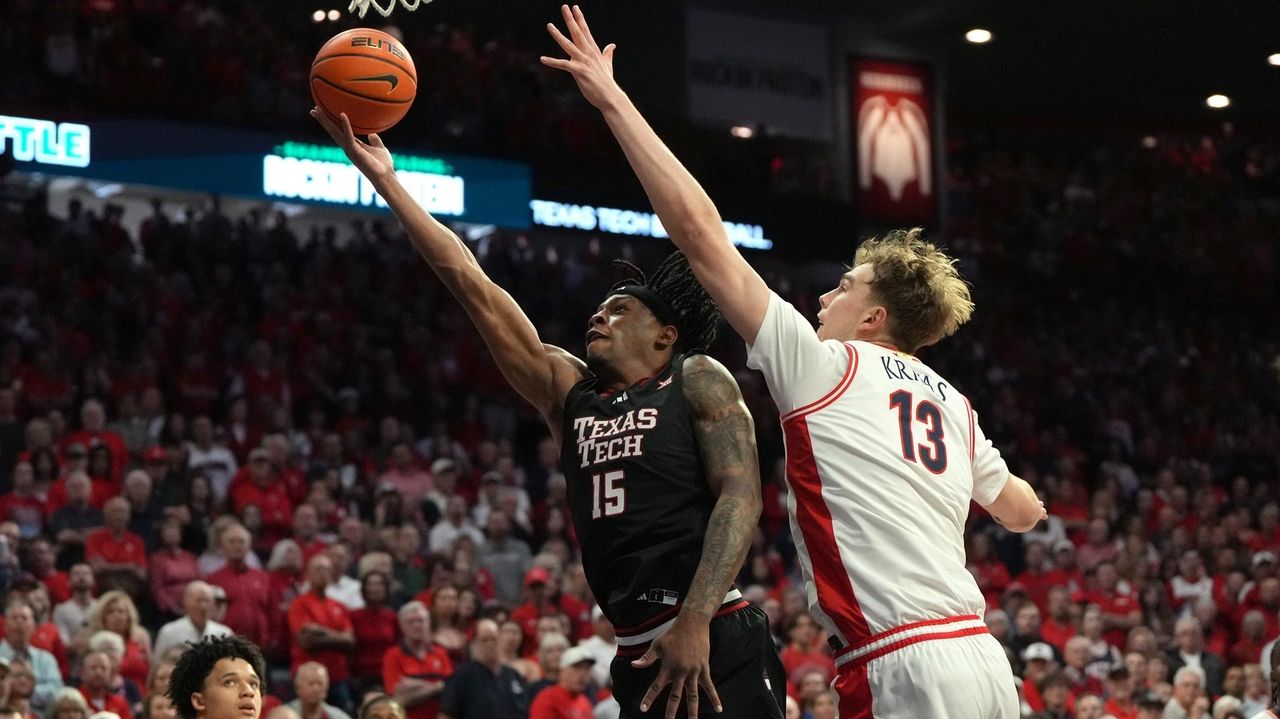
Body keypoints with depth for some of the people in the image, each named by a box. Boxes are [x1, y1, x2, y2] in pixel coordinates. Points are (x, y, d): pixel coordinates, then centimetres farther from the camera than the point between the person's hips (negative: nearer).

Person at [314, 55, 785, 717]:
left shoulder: (698, 381, 4)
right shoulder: (568, 391, 19)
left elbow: (740, 496, -9)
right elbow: (472, 286, 18)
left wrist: (695, 619, -22)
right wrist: (384, 179, 17)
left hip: (715, 645, -6)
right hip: (639, 656, 6)